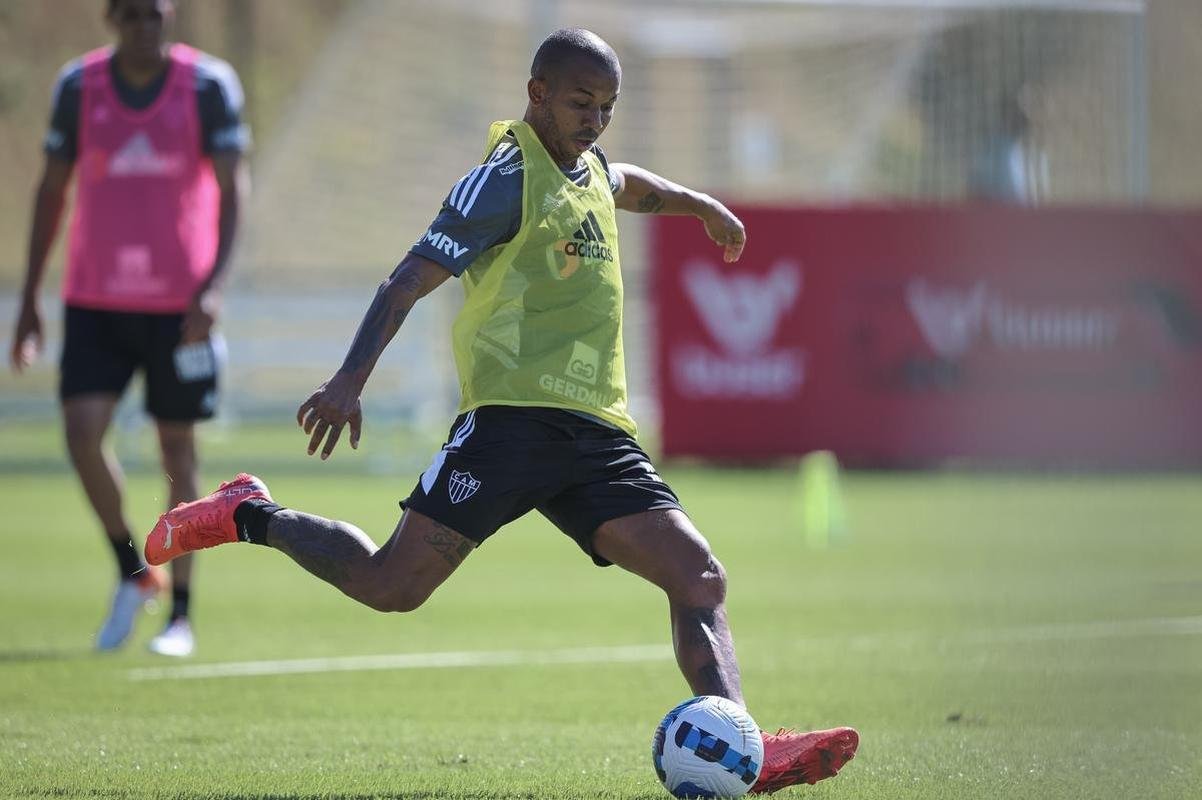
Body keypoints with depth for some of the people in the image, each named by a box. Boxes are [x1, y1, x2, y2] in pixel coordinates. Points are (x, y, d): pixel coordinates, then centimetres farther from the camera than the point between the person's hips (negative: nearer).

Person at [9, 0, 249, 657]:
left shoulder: (208, 85, -5)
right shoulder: (79, 85, 1)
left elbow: (230, 189, -8)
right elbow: (52, 190, 9)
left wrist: (213, 284, -22)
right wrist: (29, 299, 8)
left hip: (180, 306, -2)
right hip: (94, 301, 2)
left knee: (177, 450, 2)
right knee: (82, 431, -13)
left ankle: (181, 617, 11)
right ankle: (133, 572, 11)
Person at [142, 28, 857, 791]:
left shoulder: (585, 165, 20)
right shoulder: (508, 179, -6)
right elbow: (409, 281, -15)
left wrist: (700, 204, 54)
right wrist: (350, 380, -26)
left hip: (596, 434, 8)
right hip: (516, 412, -8)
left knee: (700, 578, -10)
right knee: (391, 585, -12)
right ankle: (249, 515, 13)